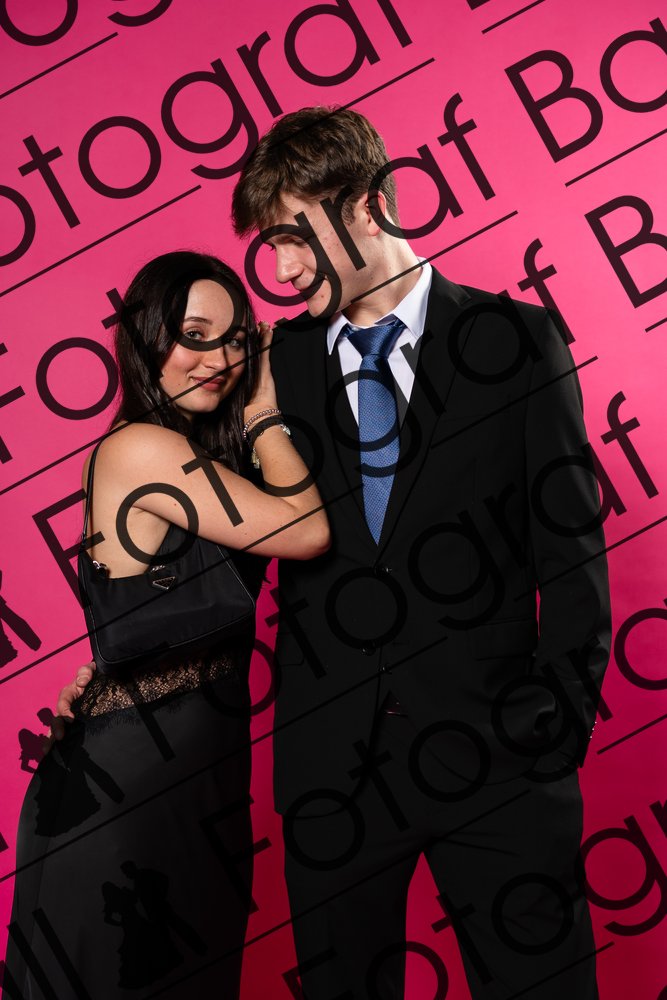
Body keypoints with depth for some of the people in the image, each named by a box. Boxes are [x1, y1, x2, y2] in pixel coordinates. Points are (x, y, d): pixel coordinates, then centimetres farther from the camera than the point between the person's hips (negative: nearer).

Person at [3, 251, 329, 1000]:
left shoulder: (205, 452, 10)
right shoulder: (142, 447, -19)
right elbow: (309, 530, -19)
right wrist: (263, 409, -10)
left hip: (199, 775, 9)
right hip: (129, 787, -9)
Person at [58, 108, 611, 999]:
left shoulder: (515, 339, 0)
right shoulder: (277, 362, 6)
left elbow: (572, 547, 0)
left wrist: (565, 710, -6)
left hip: (492, 748, -2)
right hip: (333, 755, 3)